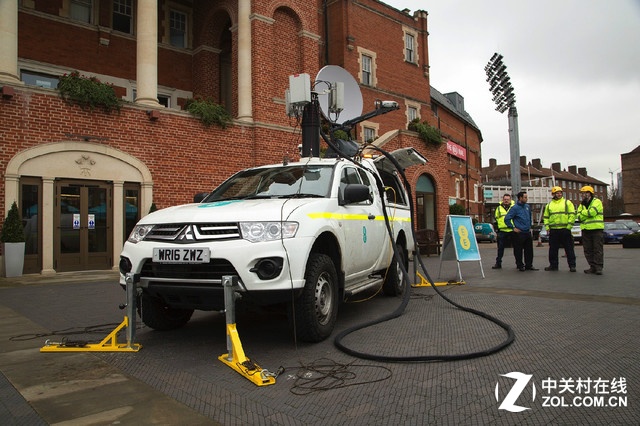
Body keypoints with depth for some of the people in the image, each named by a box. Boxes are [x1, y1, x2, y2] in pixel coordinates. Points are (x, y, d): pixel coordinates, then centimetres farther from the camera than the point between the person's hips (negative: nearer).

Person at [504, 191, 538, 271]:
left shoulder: (527, 206, 10)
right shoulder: (515, 208, -11)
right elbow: (507, 219, -13)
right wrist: (513, 228, -12)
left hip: (527, 232, 6)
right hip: (519, 233, -6)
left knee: (529, 250, 9)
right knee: (518, 251, 1)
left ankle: (529, 265, 19)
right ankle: (520, 266, 12)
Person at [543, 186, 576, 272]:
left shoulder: (567, 202, 4)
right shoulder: (549, 205, 13)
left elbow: (572, 214, -2)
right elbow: (546, 217, 17)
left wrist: (569, 226, -10)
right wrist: (547, 227, 5)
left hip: (565, 230, -3)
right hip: (553, 230, 3)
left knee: (569, 249, -1)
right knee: (553, 249, 7)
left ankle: (572, 265, 5)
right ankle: (553, 265, 16)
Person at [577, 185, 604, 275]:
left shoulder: (597, 202, -2)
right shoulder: (582, 205, 16)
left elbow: (592, 212, -18)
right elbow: (579, 217, 4)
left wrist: (583, 212, -2)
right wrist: (587, 214, -13)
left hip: (597, 229, -6)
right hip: (586, 230, 6)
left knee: (598, 249, -4)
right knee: (588, 250, 6)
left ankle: (598, 267, -1)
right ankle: (592, 267, 12)